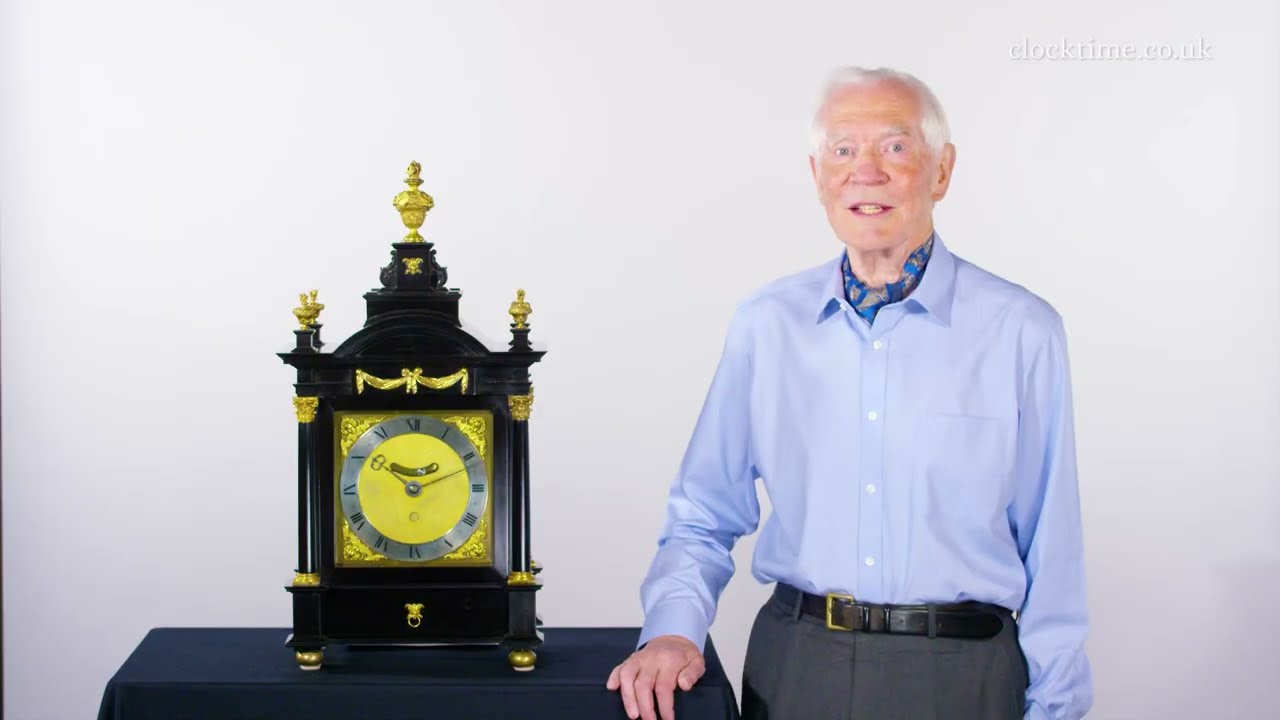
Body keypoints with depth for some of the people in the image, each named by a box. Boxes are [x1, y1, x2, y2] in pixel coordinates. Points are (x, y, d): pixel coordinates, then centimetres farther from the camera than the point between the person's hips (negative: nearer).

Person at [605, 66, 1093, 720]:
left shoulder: (1021, 331, -5)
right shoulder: (764, 324, 3)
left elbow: (1051, 556, -2)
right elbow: (704, 519, 7)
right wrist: (674, 628, -9)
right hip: (794, 666, 2)